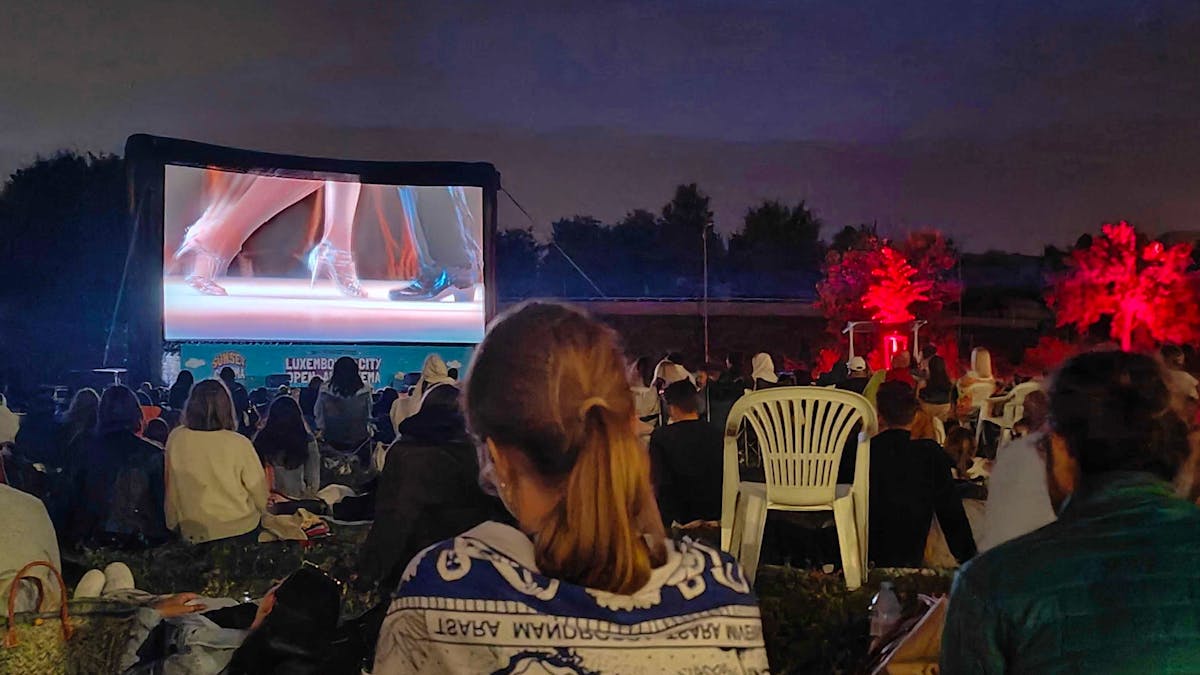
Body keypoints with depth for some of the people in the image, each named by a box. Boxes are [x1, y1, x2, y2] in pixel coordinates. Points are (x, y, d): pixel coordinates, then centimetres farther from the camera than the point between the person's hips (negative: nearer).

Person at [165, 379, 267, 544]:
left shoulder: (176, 439, -12)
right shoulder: (239, 444, -20)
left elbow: (170, 485, -1)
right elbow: (257, 485, -8)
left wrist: (172, 523, 14)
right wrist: (262, 509, 13)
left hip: (193, 532, 2)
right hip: (241, 528, -2)